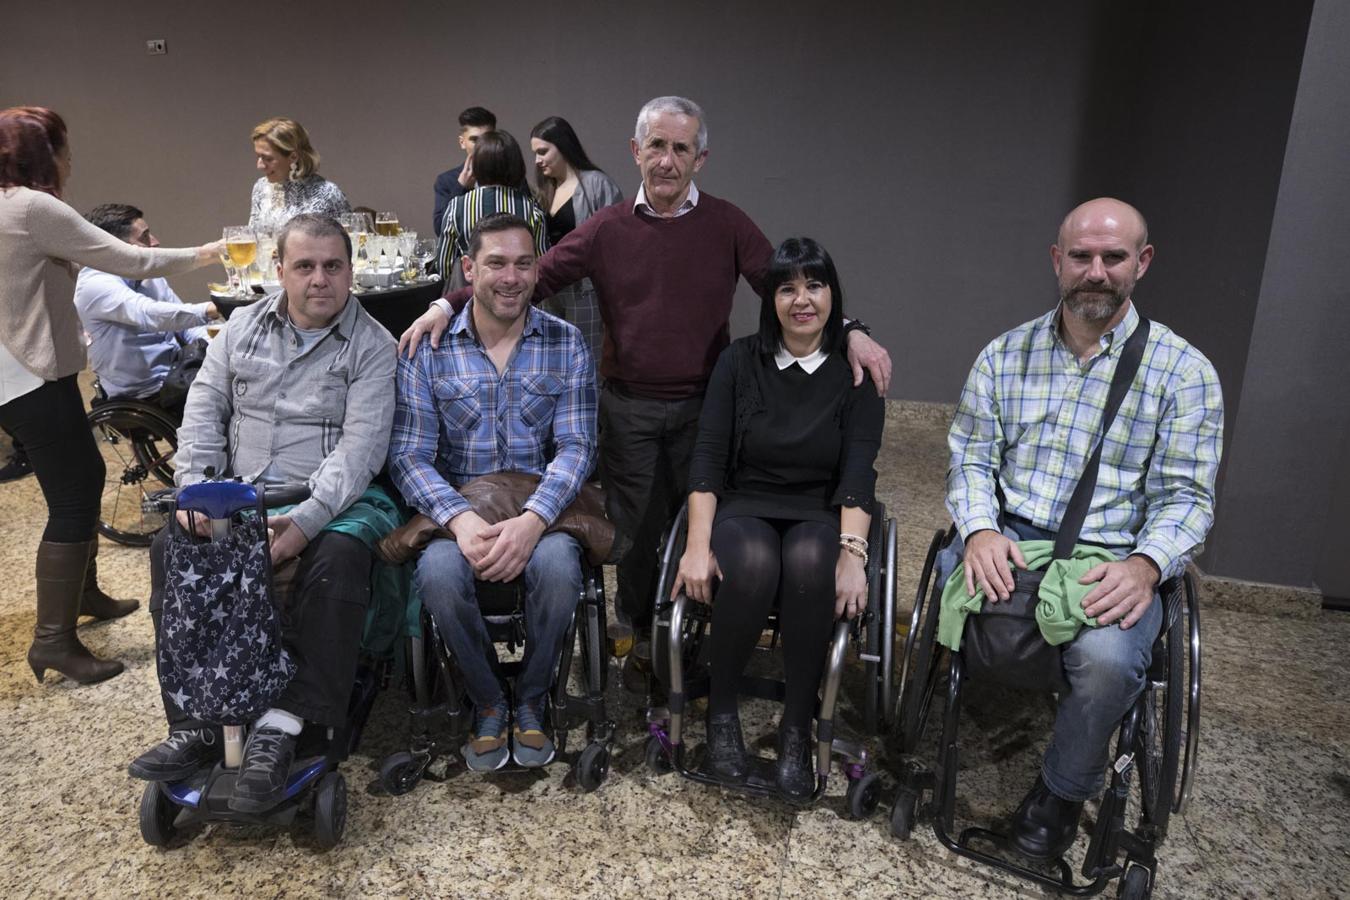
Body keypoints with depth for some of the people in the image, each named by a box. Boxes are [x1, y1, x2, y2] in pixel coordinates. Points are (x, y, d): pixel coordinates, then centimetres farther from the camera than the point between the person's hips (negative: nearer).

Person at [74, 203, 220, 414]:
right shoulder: (95, 284, -16)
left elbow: (182, 319, 12)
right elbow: (150, 315, -33)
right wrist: (210, 310, -43)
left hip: (178, 369, 8)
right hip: (148, 391, -7)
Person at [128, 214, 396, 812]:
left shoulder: (372, 346, -3)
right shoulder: (242, 327, 13)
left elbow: (361, 445, -14)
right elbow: (204, 412, 10)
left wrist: (306, 521, -27)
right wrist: (196, 490, -8)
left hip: (326, 501, -4)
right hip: (236, 494, 5)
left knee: (340, 558, -34)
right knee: (170, 547, -20)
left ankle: (281, 726, -28)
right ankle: (195, 725, -13)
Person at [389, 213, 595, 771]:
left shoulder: (565, 344, 3)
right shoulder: (428, 348, 2)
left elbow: (576, 447, -5)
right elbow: (409, 456, -4)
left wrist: (532, 520, -23)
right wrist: (460, 519, -23)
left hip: (540, 509, 0)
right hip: (454, 509, 0)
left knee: (557, 567, -32)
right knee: (439, 573, -32)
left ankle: (531, 699, -2)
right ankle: (487, 703, -2)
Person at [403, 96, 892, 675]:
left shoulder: (726, 225, -1)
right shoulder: (607, 229, 0)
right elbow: (529, 276, -4)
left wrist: (850, 331, -22)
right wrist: (448, 305, -16)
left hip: (702, 407, 0)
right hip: (628, 407, 1)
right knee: (636, 530, 11)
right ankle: (644, 634, 34)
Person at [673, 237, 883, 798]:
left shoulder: (856, 374, 3)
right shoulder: (740, 361, 4)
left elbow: (858, 472, -9)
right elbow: (708, 458, -3)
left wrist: (852, 553, -25)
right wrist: (698, 546, -16)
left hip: (819, 518, 0)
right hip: (744, 509, 0)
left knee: (808, 560, -36)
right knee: (753, 562, -36)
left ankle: (797, 728, -16)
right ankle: (721, 710, -10)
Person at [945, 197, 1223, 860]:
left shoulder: (1184, 372, 1)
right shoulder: (1005, 354, 8)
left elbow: (1185, 496, -2)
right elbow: (971, 458, 4)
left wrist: (1145, 565, -22)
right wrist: (979, 530, -15)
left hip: (1113, 558, -2)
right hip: (1006, 541, 2)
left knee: (1107, 658, -31)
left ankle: (1064, 790, 2)